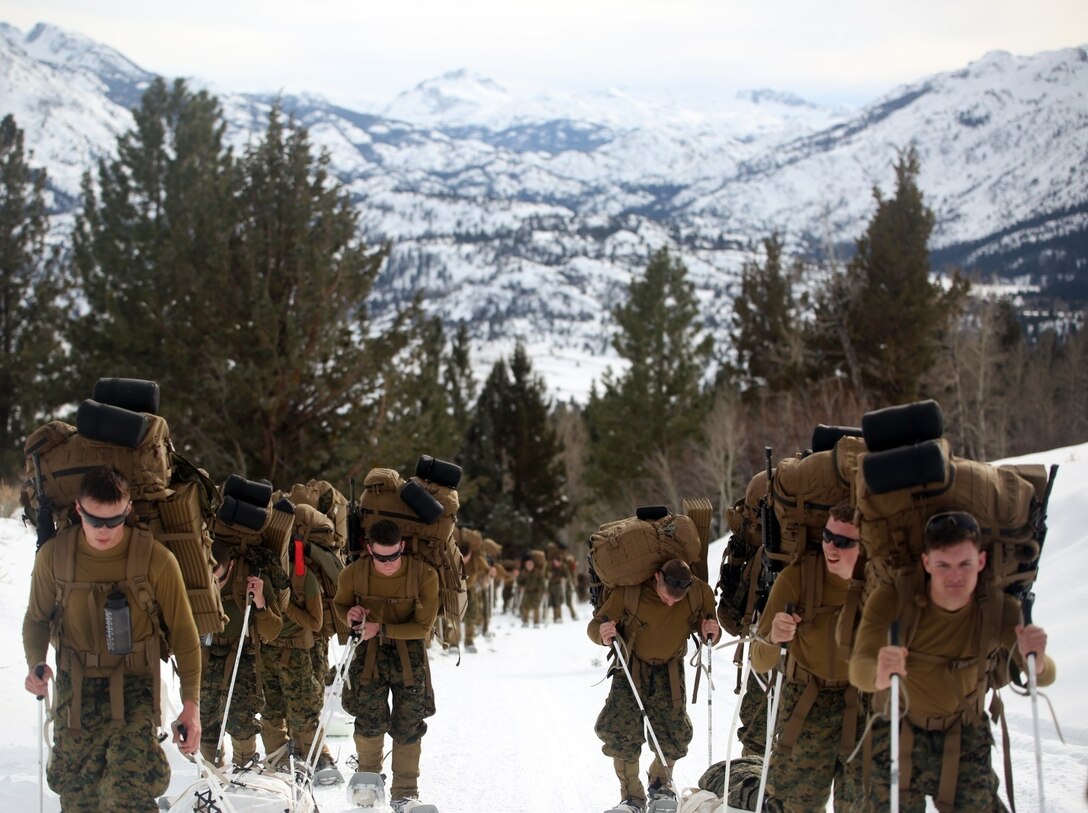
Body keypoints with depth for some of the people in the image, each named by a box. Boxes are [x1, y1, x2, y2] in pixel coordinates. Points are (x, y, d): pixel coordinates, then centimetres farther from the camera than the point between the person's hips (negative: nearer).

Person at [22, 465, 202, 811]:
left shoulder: (156, 559, -11)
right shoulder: (54, 555, -5)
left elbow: (183, 634, -2)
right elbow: (37, 618, 11)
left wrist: (191, 703, -3)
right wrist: (36, 662, -8)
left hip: (134, 688, -3)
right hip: (76, 691, 3)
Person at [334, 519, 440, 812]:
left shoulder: (424, 575, -18)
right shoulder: (353, 574, -12)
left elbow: (423, 626, -12)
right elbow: (339, 602, 10)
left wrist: (382, 629, -21)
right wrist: (349, 615, -14)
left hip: (409, 650, -1)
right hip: (370, 649, 1)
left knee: (407, 724, 0)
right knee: (371, 719, -10)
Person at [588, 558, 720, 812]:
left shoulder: (699, 593, -17)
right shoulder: (629, 591, -25)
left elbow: (708, 627, 1)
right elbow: (596, 625, -16)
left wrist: (711, 633, -24)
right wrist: (602, 634, -40)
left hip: (669, 671, 2)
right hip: (632, 667, -2)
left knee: (675, 733, -2)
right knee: (619, 730, -16)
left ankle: (660, 783, 30)